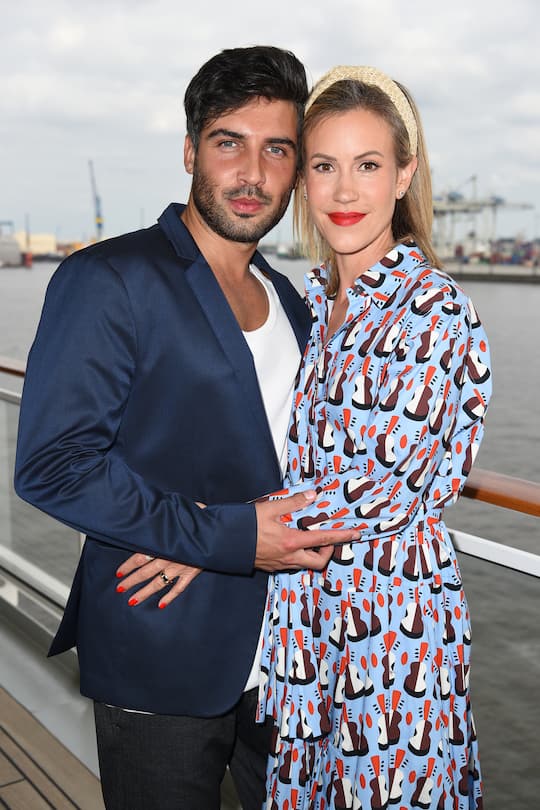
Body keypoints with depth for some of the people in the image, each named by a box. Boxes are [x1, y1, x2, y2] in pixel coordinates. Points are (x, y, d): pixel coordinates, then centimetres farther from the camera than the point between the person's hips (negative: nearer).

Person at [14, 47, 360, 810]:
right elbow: (53, 463, -18)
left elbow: (297, 454, 10)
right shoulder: (109, 279, -12)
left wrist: (210, 530, -10)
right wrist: (225, 537, -20)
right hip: (161, 664, -6)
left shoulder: (291, 304, 10)